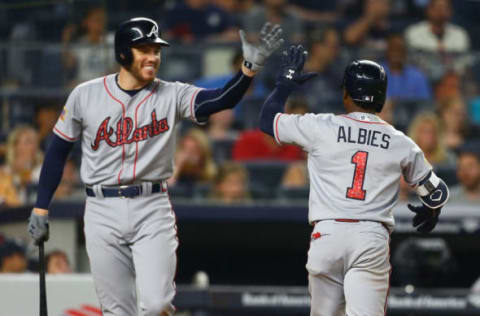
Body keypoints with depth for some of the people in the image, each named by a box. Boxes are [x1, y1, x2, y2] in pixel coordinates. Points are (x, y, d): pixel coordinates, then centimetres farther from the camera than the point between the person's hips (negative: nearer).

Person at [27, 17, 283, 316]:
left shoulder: (172, 96, -1)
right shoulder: (86, 95, 0)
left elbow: (221, 100, -17)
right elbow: (58, 150, 8)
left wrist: (250, 67, -34)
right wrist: (41, 209, 7)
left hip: (153, 211, 0)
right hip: (103, 212, 0)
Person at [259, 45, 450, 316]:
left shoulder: (321, 127, 3)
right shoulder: (401, 144, 8)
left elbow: (268, 119, 16)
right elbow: (437, 192, 17)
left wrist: (286, 81, 31)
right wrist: (429, 213, 41)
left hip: (327, 234, 0)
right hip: (373, 240, 0)